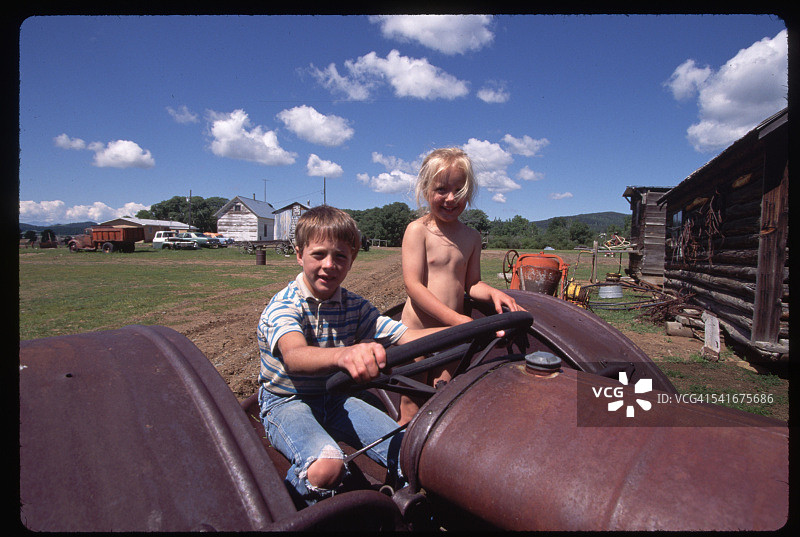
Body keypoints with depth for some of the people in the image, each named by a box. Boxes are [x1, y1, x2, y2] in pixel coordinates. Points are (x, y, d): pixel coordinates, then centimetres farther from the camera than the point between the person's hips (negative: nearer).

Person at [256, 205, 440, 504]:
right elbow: (294, 356, -41)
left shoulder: (354, 307, -3)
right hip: (286, 402, -4)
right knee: (326, 466, -33)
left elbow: (406, 336, -13)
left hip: (334, 399, 5)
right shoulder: (283, 305, -19)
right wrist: (343, 355, -65)